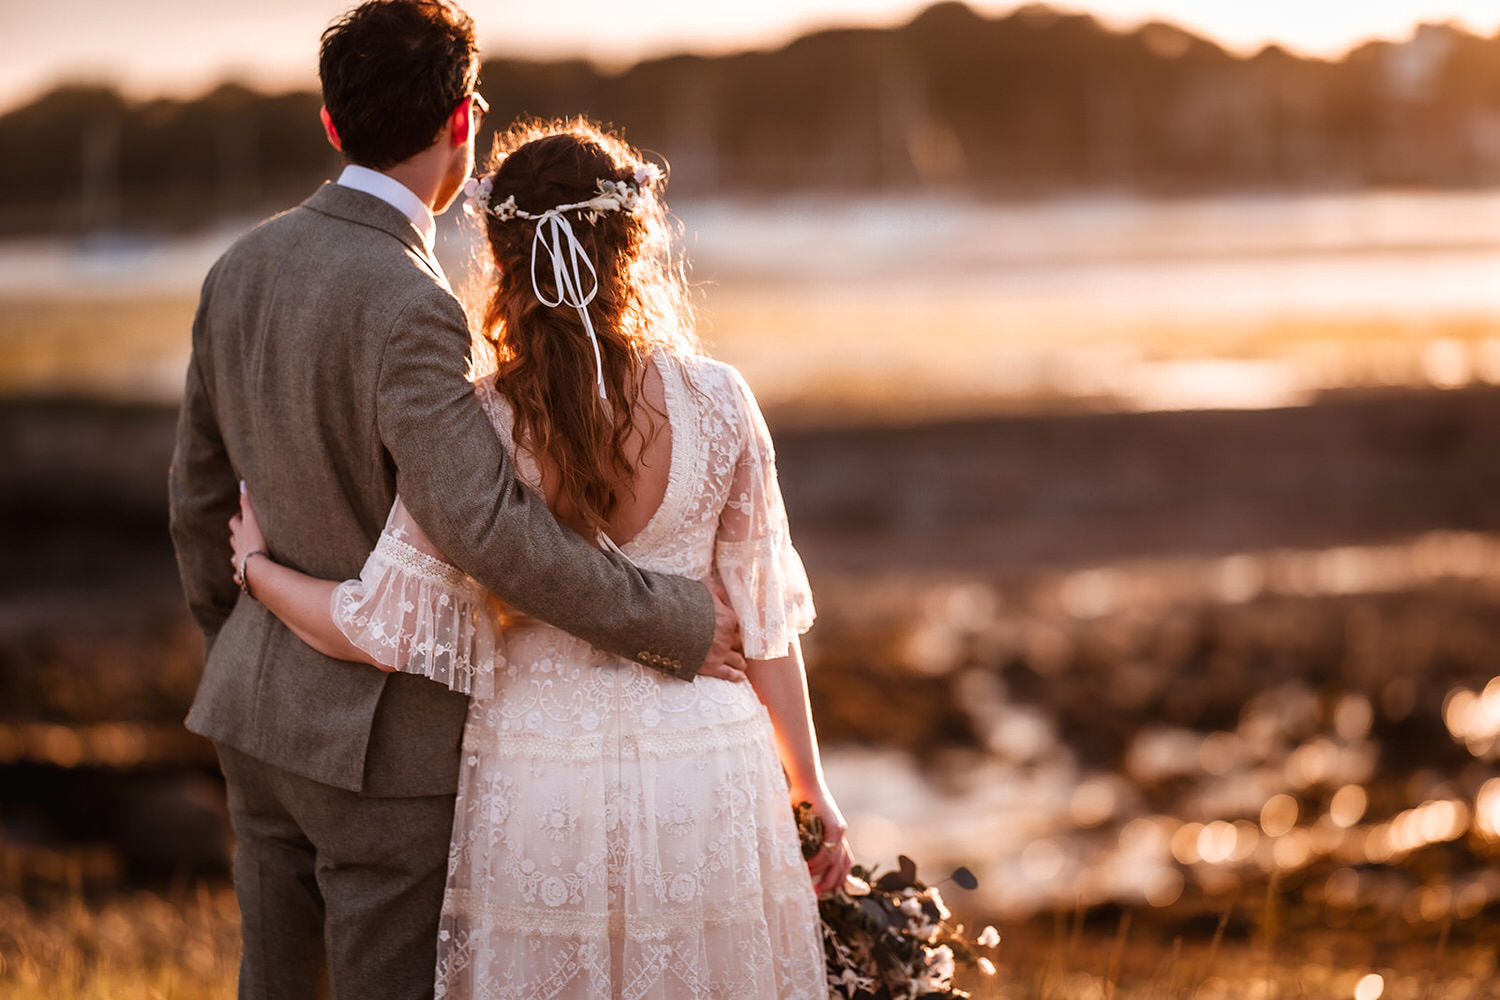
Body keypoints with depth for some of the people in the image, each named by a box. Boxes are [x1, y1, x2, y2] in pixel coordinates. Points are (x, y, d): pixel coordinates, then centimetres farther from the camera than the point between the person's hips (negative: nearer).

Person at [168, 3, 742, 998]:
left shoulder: (241, 268, 2)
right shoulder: (409, 310, -24)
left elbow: (201, 496, 12)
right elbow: (488, 529, -33)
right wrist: (676, 624, -23)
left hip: (264, 704, 8)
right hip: (385, 730, -8)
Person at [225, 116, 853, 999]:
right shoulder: (716, 403, -8)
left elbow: (387, 630, -11)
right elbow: (764, 619, -1)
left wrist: (257, 566, 8)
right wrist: (811, 788, 11)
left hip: (537, 784, -1)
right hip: (701, 778, 1)